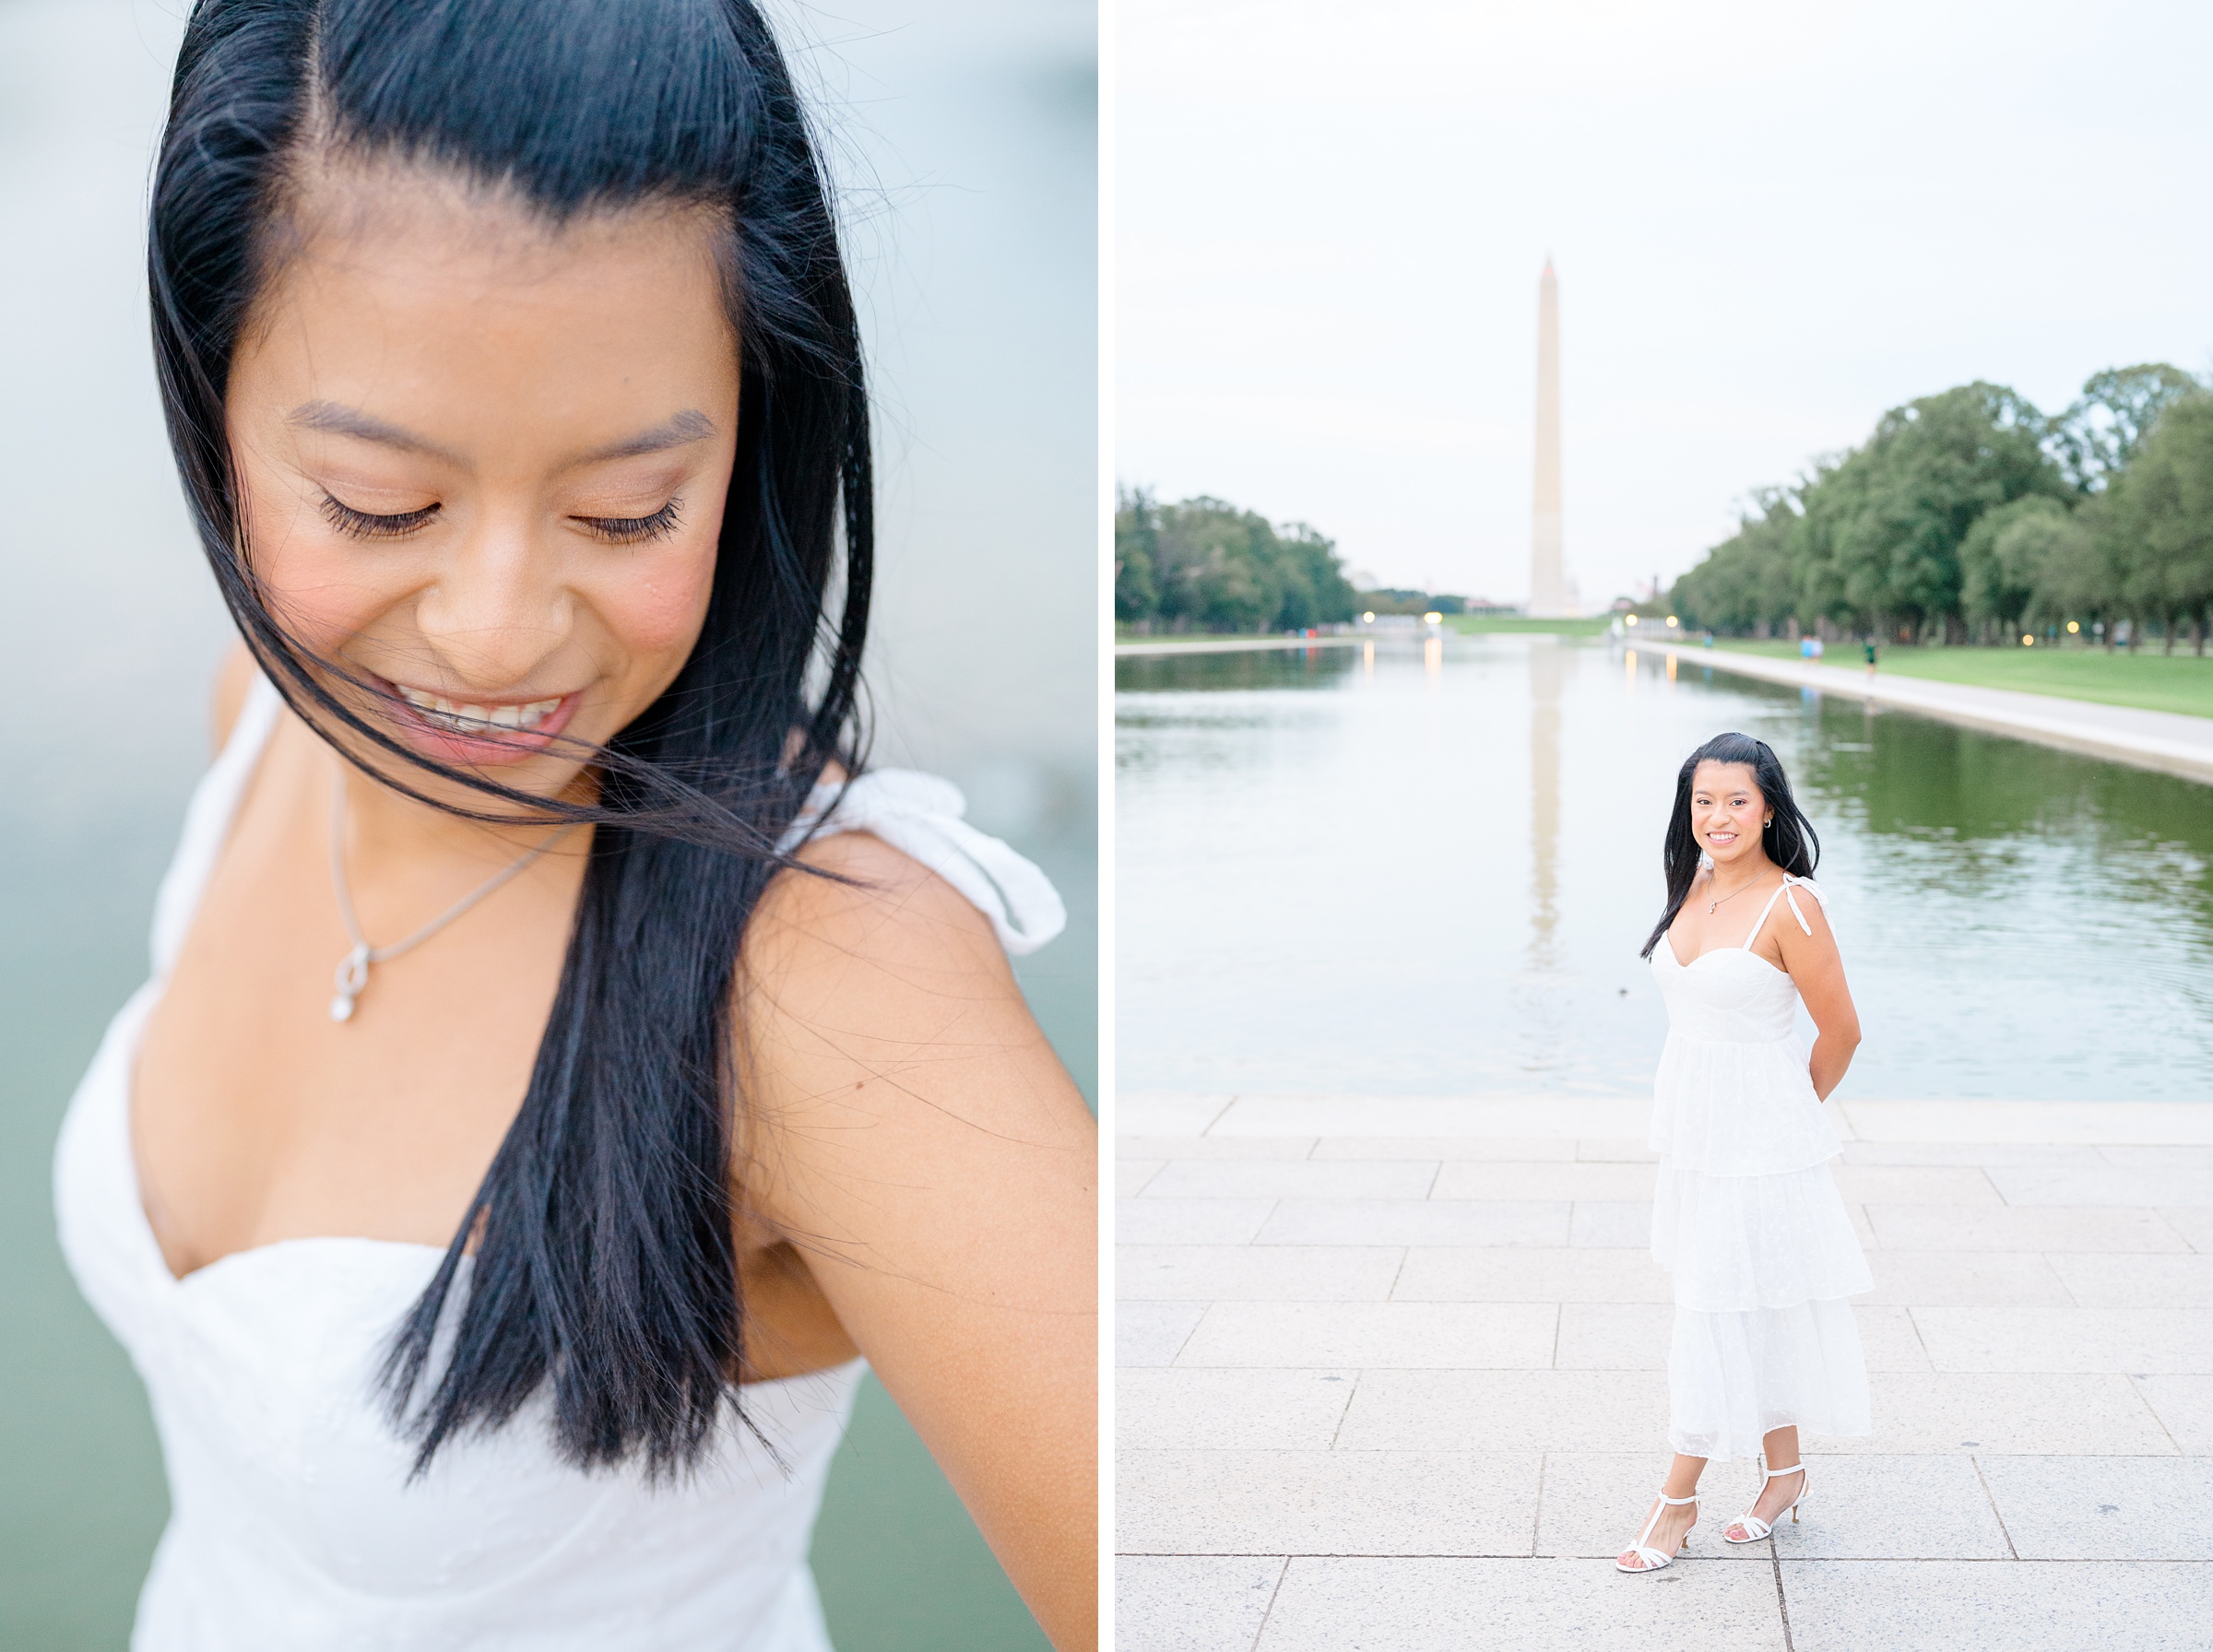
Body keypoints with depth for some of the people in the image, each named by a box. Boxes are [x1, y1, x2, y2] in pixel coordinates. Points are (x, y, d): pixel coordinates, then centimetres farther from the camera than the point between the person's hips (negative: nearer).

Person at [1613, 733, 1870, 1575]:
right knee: (1751, 1311, 15)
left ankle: (1678, 1498, 9)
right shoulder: (1694, 885, 4)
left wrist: (1791, 1116, 5)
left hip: (1757, 1134, -7)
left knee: (1720, 1310, -1)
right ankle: (1784, 1473, 29)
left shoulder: (1790, 906, -17)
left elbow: (1841, 1032, -10)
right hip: (1690, 1124, 7)